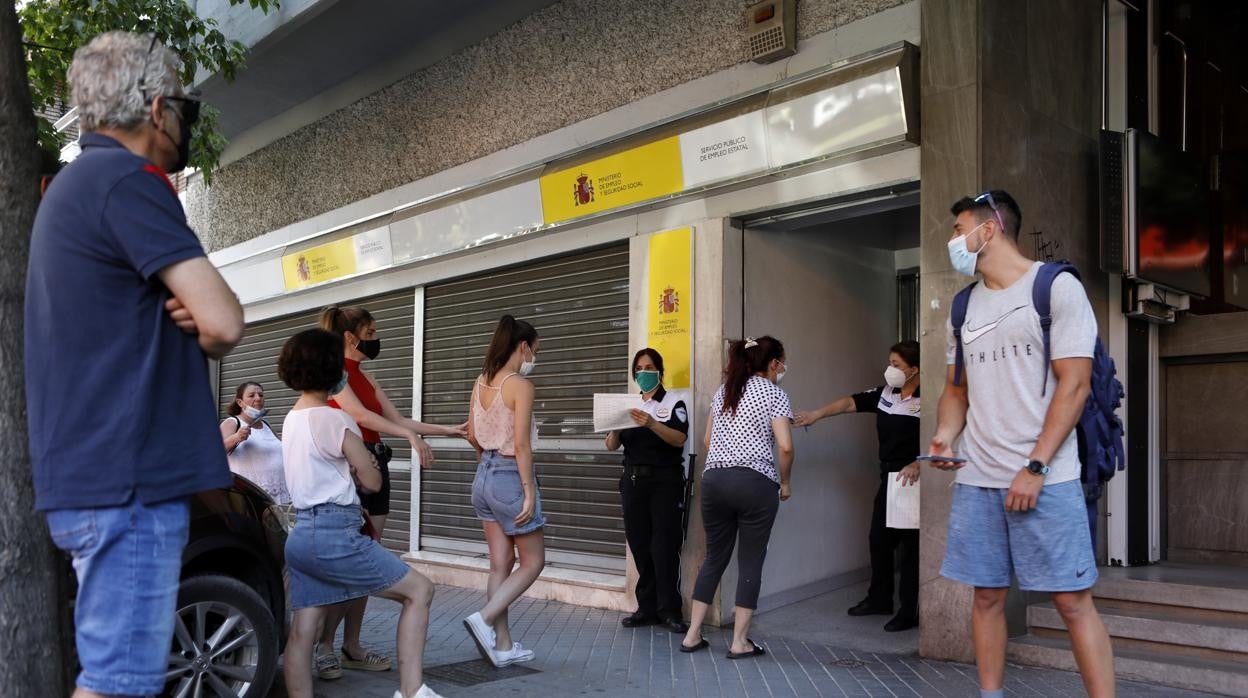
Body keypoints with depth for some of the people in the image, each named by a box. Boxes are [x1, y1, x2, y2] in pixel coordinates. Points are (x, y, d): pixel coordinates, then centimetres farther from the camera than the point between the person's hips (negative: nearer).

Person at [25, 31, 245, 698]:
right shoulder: (127, 180, -12)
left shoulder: (74, 184, 20)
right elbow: (224, 322, -20)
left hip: (88, 473, 10)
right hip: (128, 479, -10)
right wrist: (202, 335, 5)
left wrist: (184, 315, 0)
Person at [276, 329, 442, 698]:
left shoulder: (291, 419, 14)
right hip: (334, 534, -9)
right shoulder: (335, 420, -13)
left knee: (301, 633, 6)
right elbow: (372, 481, -5)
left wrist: (352, 465, 10)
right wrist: (362, 466, 13)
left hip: (302, 532, 9)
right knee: (419, 590, -1)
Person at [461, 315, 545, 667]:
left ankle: (503, 645, 15)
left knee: (500, 565, 12)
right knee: (532, 562, 8)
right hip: (510, 478, -8)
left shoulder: (481, 382, 7)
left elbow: (472, 436, 14)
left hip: (484, 476, 8)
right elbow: (521, 445, -19)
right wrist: (529, 492, -16)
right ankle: (484, 619, -6)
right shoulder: (521, 385, -15)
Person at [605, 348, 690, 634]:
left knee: (664, 546, -8)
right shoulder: (628, 406, 16)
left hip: (665, 481, -4)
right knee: (639, 544, 3)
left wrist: (651, 424, -27)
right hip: (633, 480, 4)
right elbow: (611, 446, 9)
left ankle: (669, 611, -3)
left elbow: (679, 439, -12)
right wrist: (616, 427, -12)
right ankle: (647, 608, 9)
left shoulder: (673, 403, 3)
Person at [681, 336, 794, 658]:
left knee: (714, 557, 14)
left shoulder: (723, 391, 17)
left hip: (714, 479, 6)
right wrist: (784, 483, 3)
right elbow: (785, 446, -10)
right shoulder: (774, 393, -1)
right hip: (755, 483, -5)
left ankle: (692, 635, 14)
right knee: (750, 562, 4)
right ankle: (740, 641, 7)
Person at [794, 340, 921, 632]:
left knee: (910, 547, -1)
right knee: (879, 539, 14)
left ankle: (910, 612, 9)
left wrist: (917, 465, -28)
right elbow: (851, 403, 7)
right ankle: (879, 599, 30)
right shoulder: (885, 393, 7)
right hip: (889, 476, 7)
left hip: (914, 480, -7)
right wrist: (817, 414, -2)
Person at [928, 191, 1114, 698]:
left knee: (1072, 600, -3)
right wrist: (944, 437, -1)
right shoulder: (963, 306, 15)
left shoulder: (1057, 287, -2)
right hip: (976, 480, 5)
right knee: (987, 595, 9)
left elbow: (1074, 385, -8)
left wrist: (1035, 468, -14)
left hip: (1046, 478, -5)